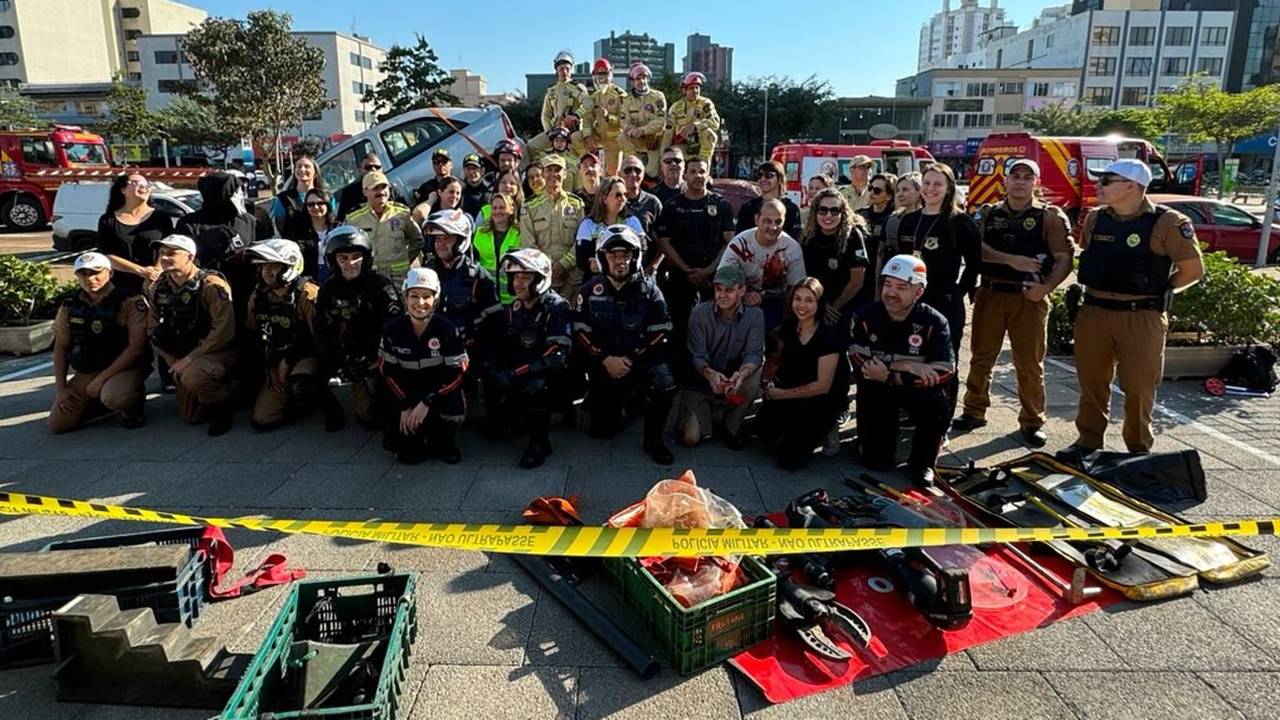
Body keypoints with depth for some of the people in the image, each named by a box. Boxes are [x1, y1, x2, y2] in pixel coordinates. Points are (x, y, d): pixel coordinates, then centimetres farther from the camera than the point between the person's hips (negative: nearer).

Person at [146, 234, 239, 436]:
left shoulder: (211, 284, -18)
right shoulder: (157, 288, 2)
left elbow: (223, 330, -25)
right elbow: (154, 331, 10)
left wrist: (190, 359, -23)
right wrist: (174, 362, 0)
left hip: (220, 351, -7)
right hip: (182, 358, 7)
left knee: (193, 377, -38)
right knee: (191, 416, 10)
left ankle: (227, 400, -8)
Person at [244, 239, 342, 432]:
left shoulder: (307, 294, -16)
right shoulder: (258, 297, 5)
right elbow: (255, 337, 14)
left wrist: (288, 362, -14)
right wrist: (270, 369, 5)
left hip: (309, 357, -7)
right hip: (277, 366, 7)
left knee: (300, 386, -40)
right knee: (262, 420, -3)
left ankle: (330, 406, -9)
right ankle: (310, 396, 20)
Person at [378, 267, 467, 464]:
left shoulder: (447, 329, -16)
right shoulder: (393, 330, -9)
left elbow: (457, 372, -16)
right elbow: (388, 372, -3)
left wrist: (427, 402, -23)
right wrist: (405, 406, -10)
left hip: (441, 391, -2)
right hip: (406, 394, 2)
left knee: (454, 407, -33)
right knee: (396, 442, -11)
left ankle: (445, 442, 1)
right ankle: (417, 440, 27)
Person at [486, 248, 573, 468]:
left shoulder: (557, 308, -18)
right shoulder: (513, 309, 6)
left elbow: (555, 357, -27)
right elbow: (502, 345, 12)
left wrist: (514, 375, -29)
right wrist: (494, 369, -9)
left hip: (554, 376, -7)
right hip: (520, 375, 7)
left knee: (534, 385, -35)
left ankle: (539, 442, -16)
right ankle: (520, 419, 23)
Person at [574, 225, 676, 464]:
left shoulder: (648, 289, -3)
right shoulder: (591, 290, 0)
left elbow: (659, 332, -6)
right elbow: (581, 332, -3)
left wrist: (631, 360, -16)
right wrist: (606, 359, -16)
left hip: (640, 358, -1)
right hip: (604, 363, 1)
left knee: (665, 384, -33)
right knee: (604, 429, 0)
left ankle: (653, 439, -9)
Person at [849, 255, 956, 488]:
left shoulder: (934, 322, -17)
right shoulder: (865, 317, -14)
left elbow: (943, 372, -26)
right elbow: (860, 363, -22)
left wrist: (890, 377, -34)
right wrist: (905, 365, -28)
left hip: (917, 389, 0)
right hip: (876, 390, 0)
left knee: (940, 402, -34)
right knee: (876, 461, -5)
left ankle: (921, 464, -8)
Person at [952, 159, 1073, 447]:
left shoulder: (1049, 216, 3)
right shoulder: (989, 214, 9)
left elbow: (1064, 258, -3)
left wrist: (1047, 287, -18)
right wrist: (1011, 260, -19)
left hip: (1029, 298, -2)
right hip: (990, 295, 2)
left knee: (1029, 364, 3)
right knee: (981, 357, 9)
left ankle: (1032, 422, 16)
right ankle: (974, 412, 22)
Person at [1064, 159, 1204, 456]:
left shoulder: (1167, 223, -9)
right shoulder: (1095, 219, 6)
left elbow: (1193, 270, -3)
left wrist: (1156, 291, 4)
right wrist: (1097, 290, 13)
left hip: (1141, 318, -4)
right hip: (1093, 314, 5)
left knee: (1139, 386, 4)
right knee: (1091, 381, 12)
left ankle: (1139, 450, 20)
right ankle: (1088, 440, 26)